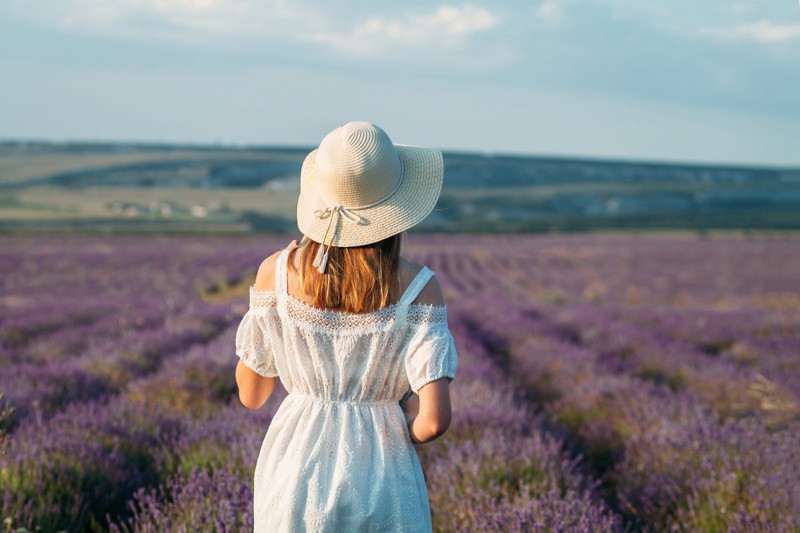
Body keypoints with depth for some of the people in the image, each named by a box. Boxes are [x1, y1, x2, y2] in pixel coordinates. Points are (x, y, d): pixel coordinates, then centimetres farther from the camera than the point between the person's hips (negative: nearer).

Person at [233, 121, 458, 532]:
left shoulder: (276, 271, -7)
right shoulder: (418, 287, -12)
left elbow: (251, 394, 4)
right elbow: (436, 418, -17)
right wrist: (408, 436, 8)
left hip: (295, 480, 2)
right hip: (381, 489, -2)